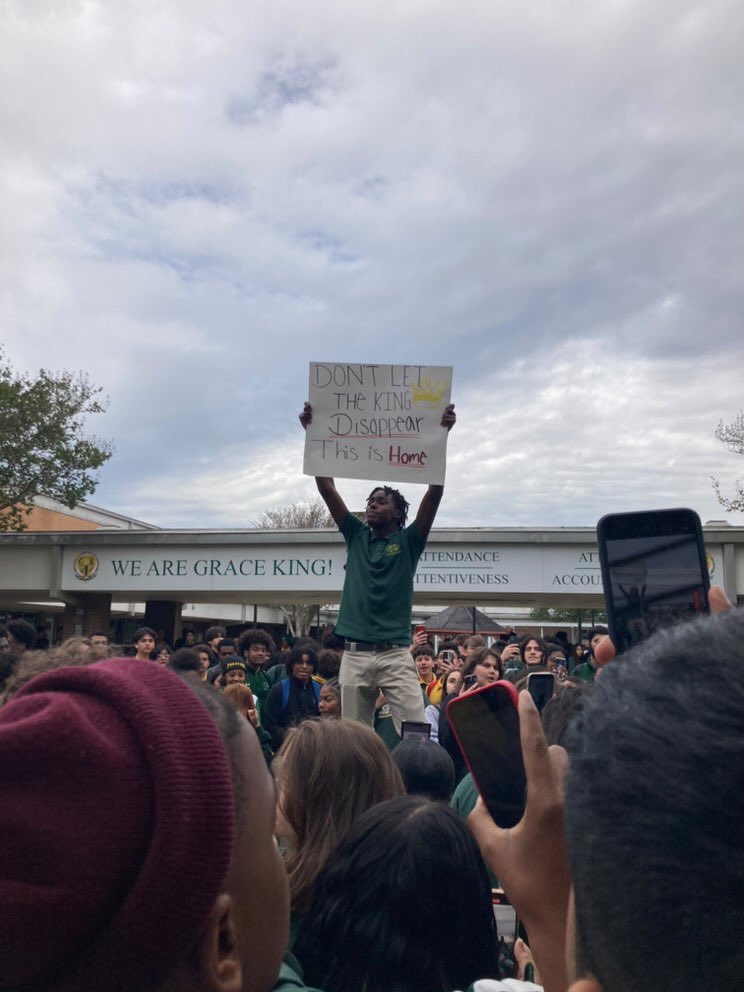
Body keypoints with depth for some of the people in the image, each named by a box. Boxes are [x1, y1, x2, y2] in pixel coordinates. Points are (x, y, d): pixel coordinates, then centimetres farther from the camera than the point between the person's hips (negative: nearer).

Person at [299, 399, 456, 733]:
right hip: (354, 655, 3)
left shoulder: (408, 541, 5)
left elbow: (435, 492, -6)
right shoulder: (356, 536, 12)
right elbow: (326, 488, 7)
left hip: (396, 655, -3)